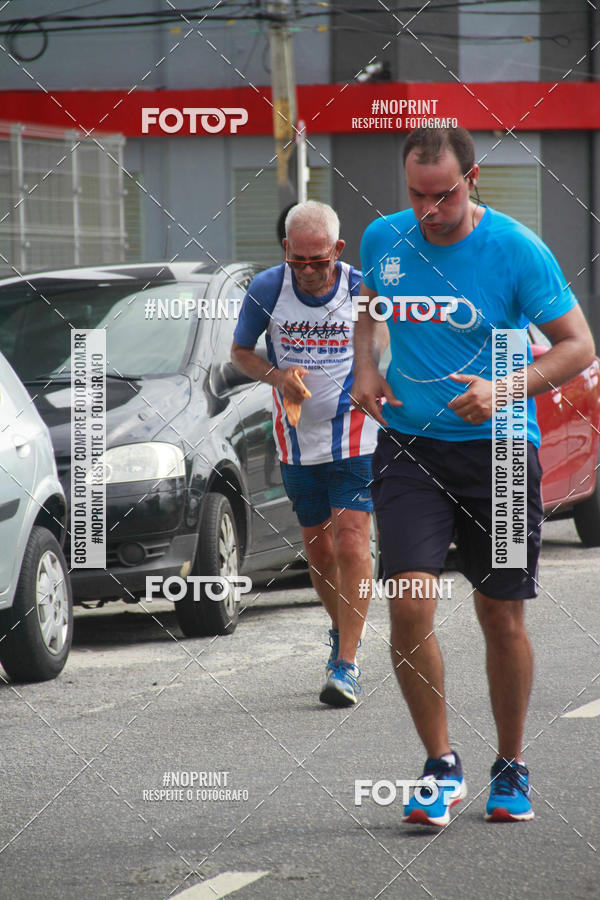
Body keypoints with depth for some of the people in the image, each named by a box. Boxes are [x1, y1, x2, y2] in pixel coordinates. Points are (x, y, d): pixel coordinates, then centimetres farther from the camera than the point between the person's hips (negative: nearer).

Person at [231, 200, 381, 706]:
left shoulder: (364, 290, -10)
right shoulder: (267, 289, -7)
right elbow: (240, 350, 6)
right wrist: (277, 376, -11)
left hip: (354, 437, -3)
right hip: (297, 439, 3)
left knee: (351, 543, -13)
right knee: (317, 547, 12)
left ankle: (347, 664, -13)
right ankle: (343, 627, 39)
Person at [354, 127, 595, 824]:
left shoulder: (517, 249, -8)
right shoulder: (382, 239, 3)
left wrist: (504, 389, -19)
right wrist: (364, 367, 5)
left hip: (497, 451, -2)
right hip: (407, 449, 2)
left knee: (503, 620, 5)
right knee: (409, 604, -14)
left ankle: (510, 768, 24)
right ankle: (441, 766, -1)